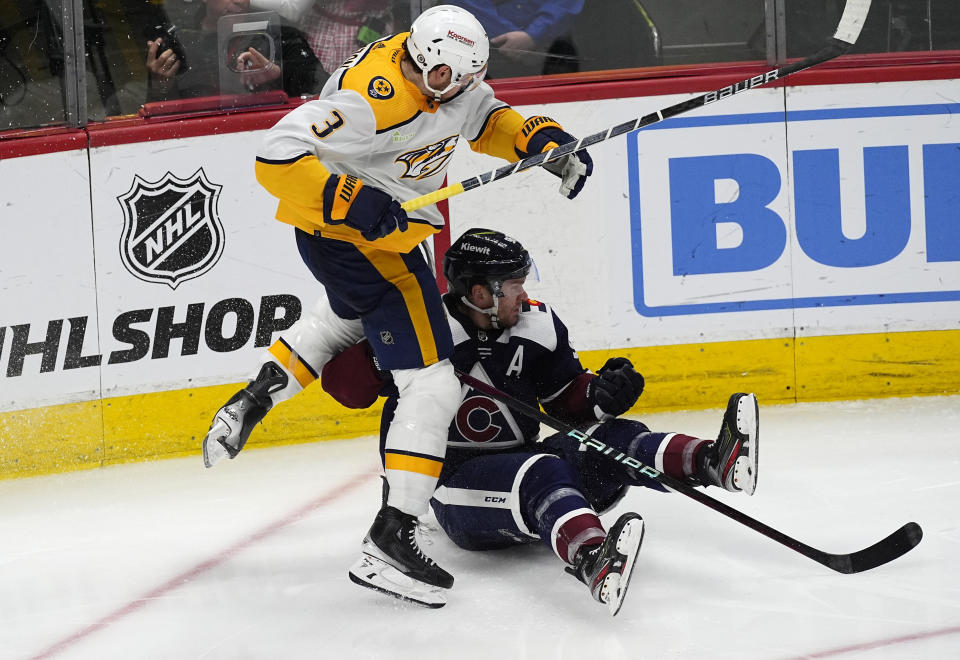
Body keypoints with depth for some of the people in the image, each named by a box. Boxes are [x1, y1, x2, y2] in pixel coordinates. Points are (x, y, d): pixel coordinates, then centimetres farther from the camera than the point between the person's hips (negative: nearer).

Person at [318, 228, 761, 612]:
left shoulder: (538, 325, 4)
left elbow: (568, 399, 14)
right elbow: (341, 383, -13)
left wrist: (601, 395, -8)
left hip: (521, 460, 7)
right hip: (459, 486, -7)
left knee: (609, 440, -16)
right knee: (542, 472, -36)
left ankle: (712, 461, -37)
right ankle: (593, 562, -64)